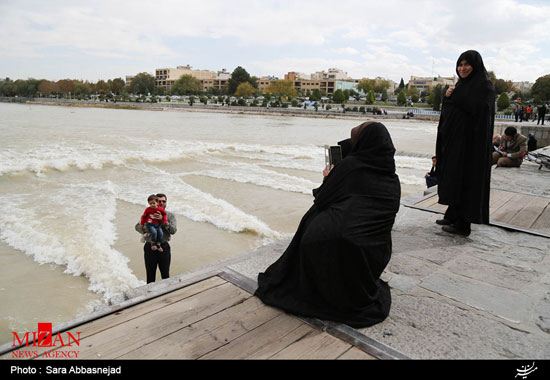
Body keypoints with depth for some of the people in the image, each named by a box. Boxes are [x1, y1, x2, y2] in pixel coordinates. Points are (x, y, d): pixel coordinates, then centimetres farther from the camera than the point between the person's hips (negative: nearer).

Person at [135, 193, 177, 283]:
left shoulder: (170, 215, 2)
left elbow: (173, 230, -10)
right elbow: (137, 226, 1)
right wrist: (145, 230, -20)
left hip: (164, 247, -1)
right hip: (150, 247, 1)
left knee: (165, 275, 5)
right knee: (150, 276, 10)